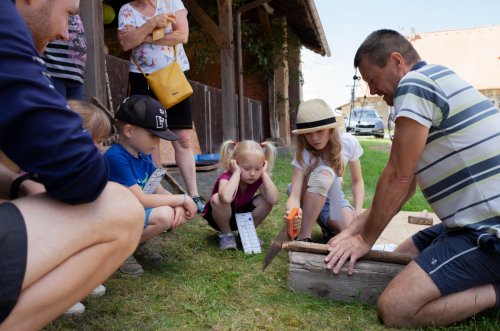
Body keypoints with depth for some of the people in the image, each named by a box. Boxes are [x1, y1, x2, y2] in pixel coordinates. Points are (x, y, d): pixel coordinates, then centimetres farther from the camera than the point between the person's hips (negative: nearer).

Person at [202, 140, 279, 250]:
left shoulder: (258, 179, -17)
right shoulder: (226, 178, -31)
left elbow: (274, 200, -33)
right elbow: (226, 198, -56)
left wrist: (264, 173, -31)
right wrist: (236, 173, -44)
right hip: (221, 218, -4)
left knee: (265, 200, -21)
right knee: (217, 199, -37)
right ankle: (226, 233, -9)